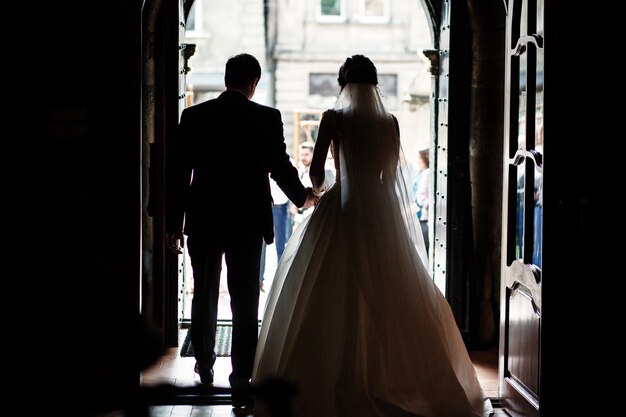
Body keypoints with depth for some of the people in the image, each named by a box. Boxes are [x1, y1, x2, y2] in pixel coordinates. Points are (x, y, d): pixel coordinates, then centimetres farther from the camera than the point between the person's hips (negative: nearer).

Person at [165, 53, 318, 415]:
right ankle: (241, 384, -5)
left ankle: (205, 367, 33)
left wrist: (174, 223, 6)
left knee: (205, 296, 19)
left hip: (203, 222, 2)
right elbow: (281, 168, -3)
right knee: (245, 302, -1)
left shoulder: (194, 116, -2)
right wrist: (304, 197, 17)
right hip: (247, 222, -2)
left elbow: (179, 173, -1)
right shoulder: (267, 118, -6)